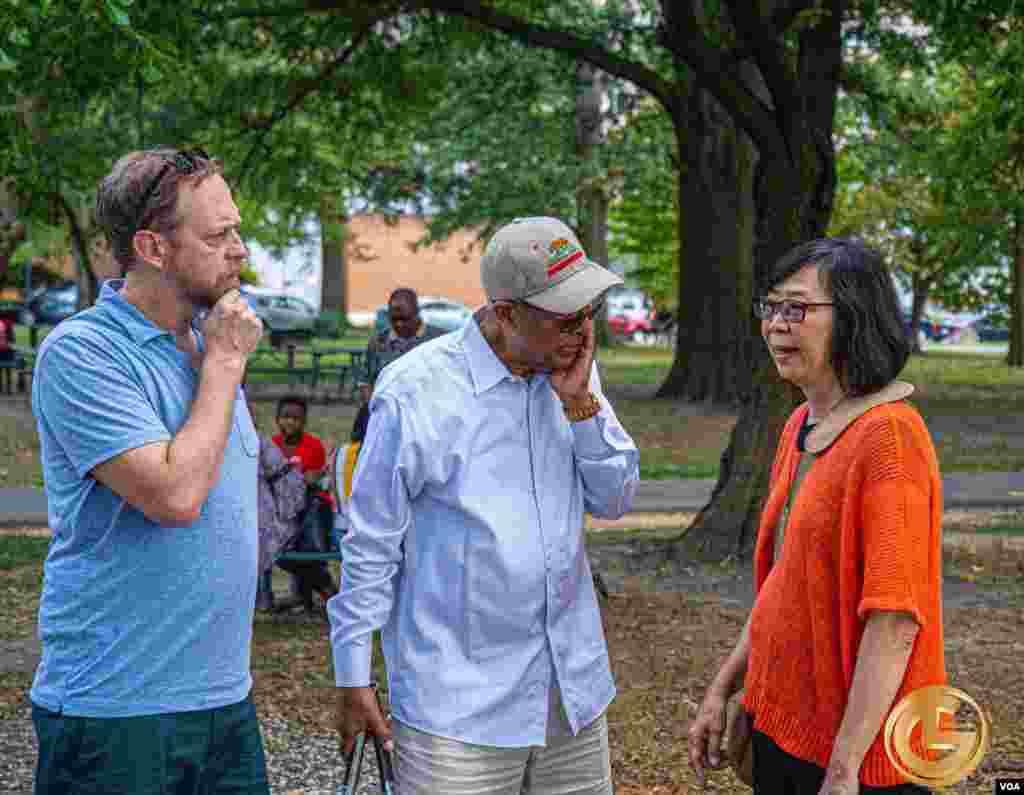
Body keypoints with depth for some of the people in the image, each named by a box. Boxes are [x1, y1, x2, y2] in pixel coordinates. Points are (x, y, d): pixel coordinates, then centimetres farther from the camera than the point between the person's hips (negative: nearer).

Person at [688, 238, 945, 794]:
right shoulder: (799, 426, 7)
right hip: (778, 727, 8)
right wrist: (722, 690, 12)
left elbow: (895, 620, -23)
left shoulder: (890, 435, -19)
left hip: (853, 744, -8)